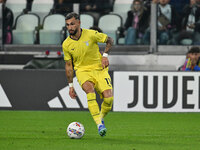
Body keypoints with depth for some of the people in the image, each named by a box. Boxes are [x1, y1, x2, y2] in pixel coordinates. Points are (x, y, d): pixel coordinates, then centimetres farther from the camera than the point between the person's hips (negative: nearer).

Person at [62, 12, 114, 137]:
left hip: (99, 69, 0)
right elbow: (68, 65, 9)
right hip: (82, 70, 0)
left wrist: (105, 55, -9)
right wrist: (71, 85, 7)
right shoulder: (66, 44, -2)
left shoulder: (91, 34, -9)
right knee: (90, 89, -34)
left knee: (108, 98, -19)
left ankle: (101, 118, 15)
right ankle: (99, 124, -37)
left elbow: (109, 40, 6)